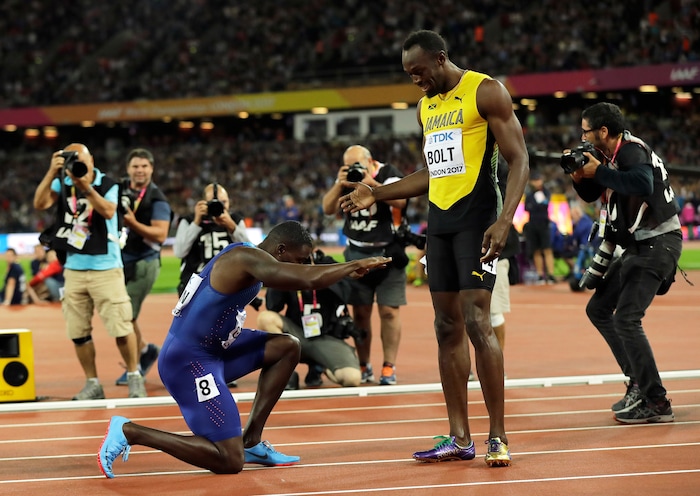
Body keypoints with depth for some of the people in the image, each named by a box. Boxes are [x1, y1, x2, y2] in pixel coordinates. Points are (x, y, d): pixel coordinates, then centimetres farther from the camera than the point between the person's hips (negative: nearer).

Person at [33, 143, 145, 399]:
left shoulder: (107, 184, -4)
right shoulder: (62, 183, 2)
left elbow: (108, 211, -22)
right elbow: (40, 203, -13)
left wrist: (87, 187, -32)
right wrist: (52, 172, -22)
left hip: (105, 267, -3)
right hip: (74, 269, 3)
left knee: (121, 327, -4)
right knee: (78, 332, 4)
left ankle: (134, 377, 12)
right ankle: (92, 384, 14)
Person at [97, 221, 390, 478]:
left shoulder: (249, 259, 11)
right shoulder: (247, 258, -20)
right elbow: (311, 280, -29)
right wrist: (355, 266, -13)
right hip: (187, 361, -10)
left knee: (288, 347, 12)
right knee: (230, 463, -10)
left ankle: (251, 441, 14)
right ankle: (129, 432, -5)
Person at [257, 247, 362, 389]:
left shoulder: (326, 264, -5)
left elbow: (343, 293, -22)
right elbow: (272, 307, -12)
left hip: (328, 338, -1)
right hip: (298, 335, 1)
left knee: (352, 378, -26)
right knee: (265, 318, -26)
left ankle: (317, 367, 8)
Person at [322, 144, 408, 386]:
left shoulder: (389, 174, -7)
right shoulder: (346, 178, 5)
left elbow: (400, 201, -25)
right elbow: (328, 209, -3)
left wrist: (372, 183, -31)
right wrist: (339, 185, -18)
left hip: (388, 252, -3)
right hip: (357, 254, 4)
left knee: (389, 311, -6)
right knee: (360, 312, 2)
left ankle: (389, 367, -2)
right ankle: (364, 366, 9)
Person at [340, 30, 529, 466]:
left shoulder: (485, 91, -7)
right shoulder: (427, 106, 17)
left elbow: (519, 159, -11)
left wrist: (505, 221, -23)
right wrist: (376, 194, 18)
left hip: (477, 218, -8)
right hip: (439, 222, 8)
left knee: (477, 322, -14)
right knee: (448, 327, 6)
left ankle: (498, 435, -8)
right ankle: (460, 438, 9)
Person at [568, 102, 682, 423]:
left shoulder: (632, 151, -19)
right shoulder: (608, 156, 9)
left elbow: (643, 185, -39)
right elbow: (590, 195, 21)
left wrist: (599, 171, -28)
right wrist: (579, 174, 0)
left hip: (657, 244, -10)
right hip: (636, 246, 11)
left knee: (626, 318, -19)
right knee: (598, 309, 15)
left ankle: (656, 403, -13)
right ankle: (639, 383, 19)